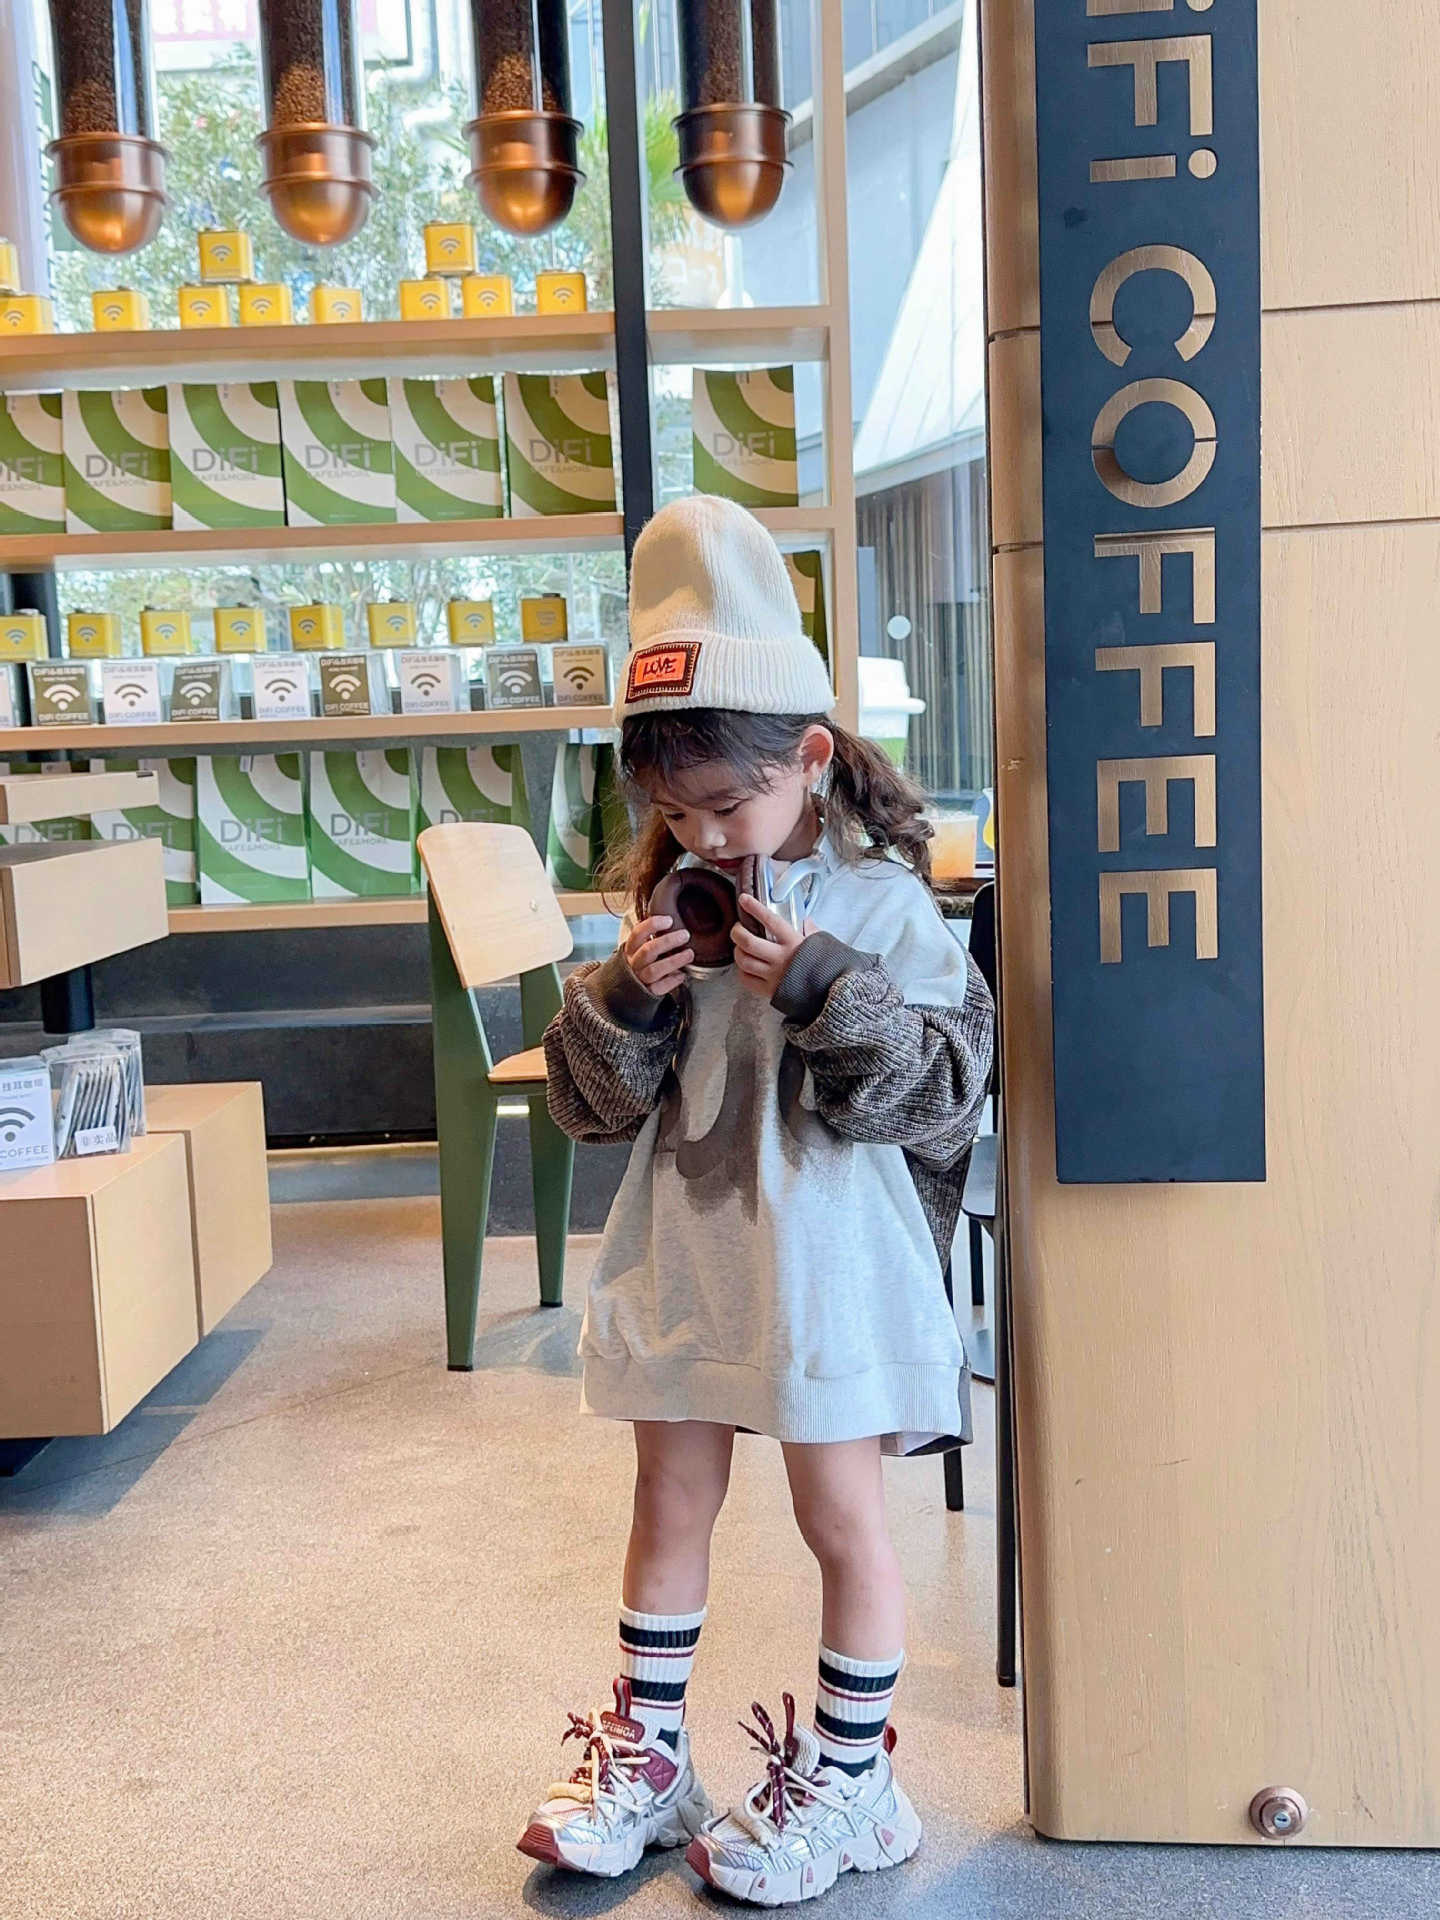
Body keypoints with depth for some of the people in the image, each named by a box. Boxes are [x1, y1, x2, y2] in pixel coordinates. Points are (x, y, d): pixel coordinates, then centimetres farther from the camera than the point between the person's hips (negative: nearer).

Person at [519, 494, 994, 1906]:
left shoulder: (880, 903, -11)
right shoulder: (666, 904, 3)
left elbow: (940, 1090, -14)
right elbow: (590, 1101, 4)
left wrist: (819, 985, -24)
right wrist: (625, 994, -15)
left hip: (826, 1268, -5)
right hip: (683, 1260, 5)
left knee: (840, 1514, 10)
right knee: (669, 1507, 16)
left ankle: (851, 1781, 28)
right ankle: (646, 1758, 34)